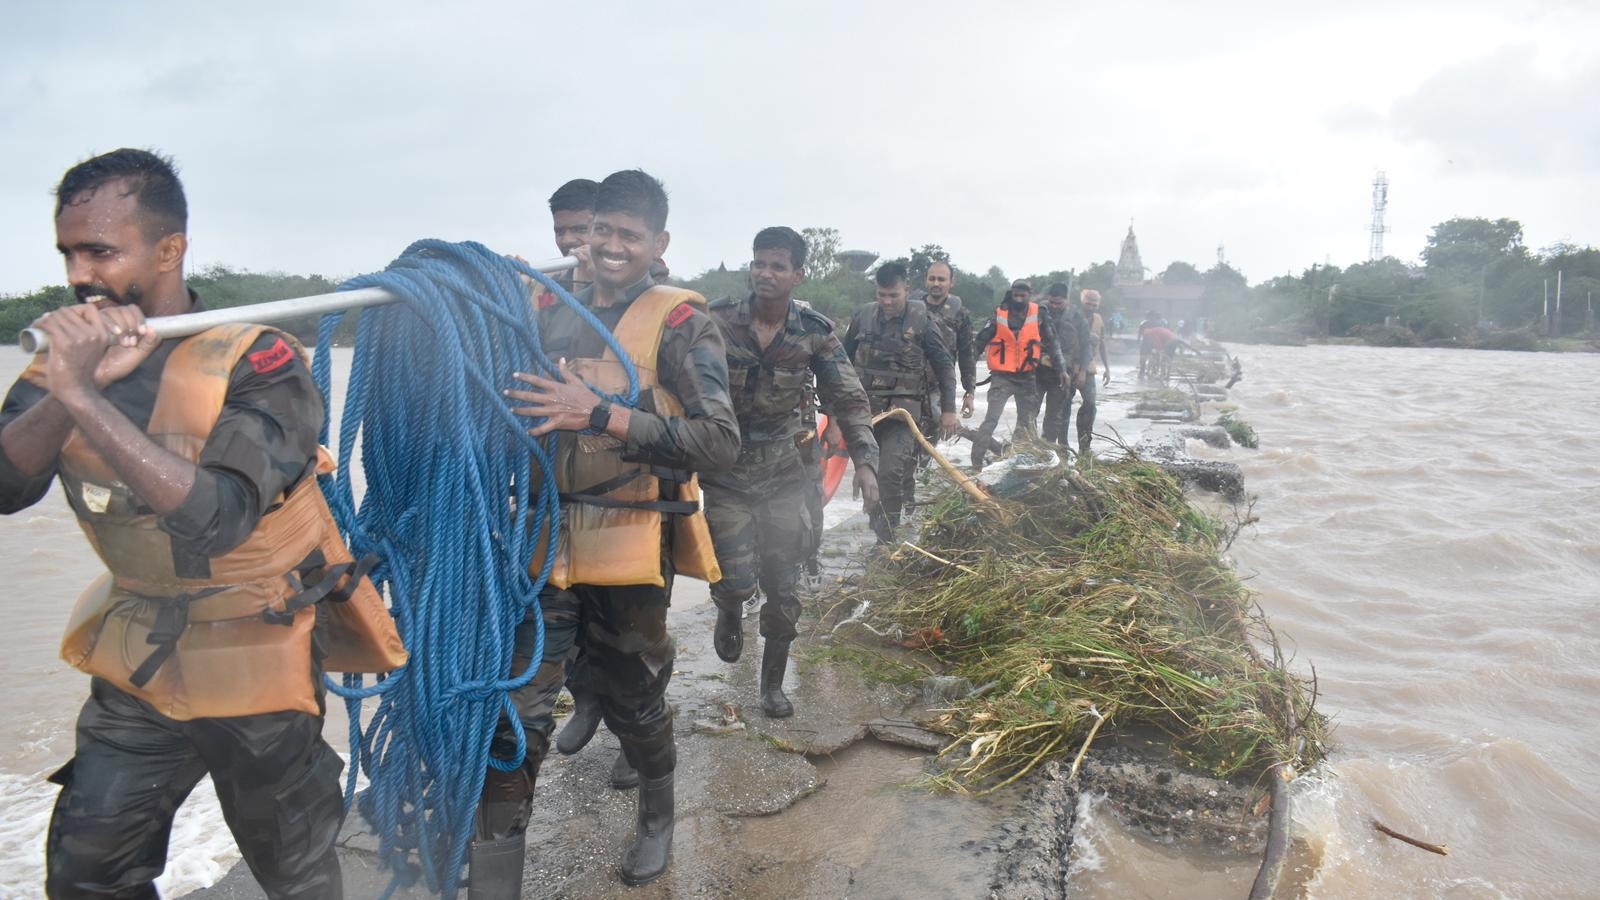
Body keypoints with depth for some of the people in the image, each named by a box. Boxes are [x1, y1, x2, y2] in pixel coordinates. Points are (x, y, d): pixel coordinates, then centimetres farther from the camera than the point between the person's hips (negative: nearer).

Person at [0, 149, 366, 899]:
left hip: (255, 667, -5)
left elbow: (218, 517, -33)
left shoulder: (256, 360, -20)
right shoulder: (72, 352, -2)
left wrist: (82, 396, -35)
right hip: (136, 663, 5)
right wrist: (70, 389, -29)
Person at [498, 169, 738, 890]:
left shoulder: (678, 322, -7)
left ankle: (657, 814, 45)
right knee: (513, 715, -1)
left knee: (632, 702, 15)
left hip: (629, 552, -3)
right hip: (545, 543, 3)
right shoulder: (554, 315, 9)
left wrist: (602, 416, -28)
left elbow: (721, 441, -20)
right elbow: (523, 414, 20)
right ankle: (492, 879, 16)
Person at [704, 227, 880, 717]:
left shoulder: (814, 331, -6)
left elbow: (849, 399, -4)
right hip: (726, 472, -1)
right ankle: (730, 613, 33)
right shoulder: (719, 320, -9)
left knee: (784, 588, 5)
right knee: (737, 579, -7)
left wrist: (865, 460, -14)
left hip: (786, 473, 1)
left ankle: (773, 683, 25)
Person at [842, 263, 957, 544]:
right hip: (864, 404, 4)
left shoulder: (921, 321, -6)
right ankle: (879, 526, 30)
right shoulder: (864, 316, 2)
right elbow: (845, 358, 13)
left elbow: (944, 366, 0)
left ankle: (885, 539, -6)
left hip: (902, 405, -4)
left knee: (891, 472, -15)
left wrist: (948, 409, -1)